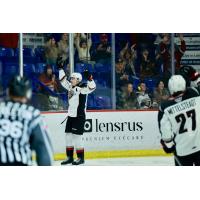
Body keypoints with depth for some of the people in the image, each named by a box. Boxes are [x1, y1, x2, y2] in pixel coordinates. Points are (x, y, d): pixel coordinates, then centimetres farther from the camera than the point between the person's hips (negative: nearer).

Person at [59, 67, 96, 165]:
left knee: (76, 137, -9)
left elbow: (92, 87, -27)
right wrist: (60, 69, 16)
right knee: (68, 136, 9)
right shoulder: (70, 87, 11)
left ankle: (81, 158, 0)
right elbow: (63, 80, 21)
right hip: (71, 116, 8)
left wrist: (89, 78, -42)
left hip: (79, 116, -8)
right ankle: (69, 157, 17)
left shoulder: (82, 88, -11)